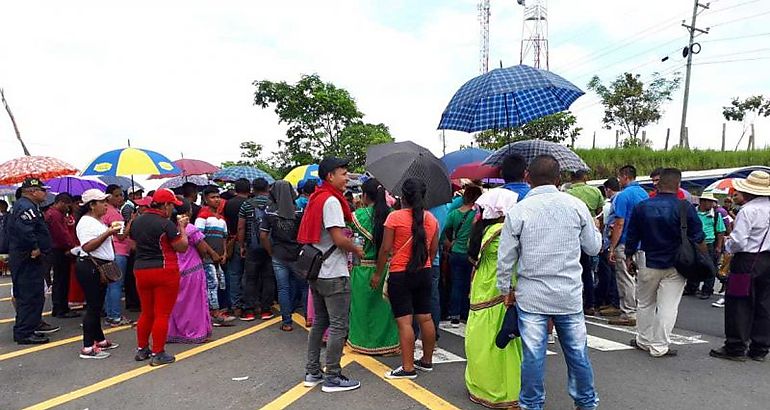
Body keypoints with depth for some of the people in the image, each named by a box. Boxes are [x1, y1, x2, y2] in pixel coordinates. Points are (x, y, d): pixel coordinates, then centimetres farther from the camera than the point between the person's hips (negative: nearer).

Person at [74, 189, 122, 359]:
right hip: (90, 267, -10)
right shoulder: (86, 222, -14)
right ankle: (87, 348, -3)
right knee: (93, 307, -8)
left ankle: (99, 340, 27)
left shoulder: (97, 221, 16)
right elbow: (88, 247, -25)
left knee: (97, 306, 17)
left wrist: (111, 233, 11)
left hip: (100, 267, 10)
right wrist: (107, 233, -25)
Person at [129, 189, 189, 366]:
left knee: (146, 312, 19)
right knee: (162, 314, 1)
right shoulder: (166, 224, -15)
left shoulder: (137, 221, 7)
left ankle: (142, 349, 27)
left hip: (140, 270, 7)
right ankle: (158, 354, 5)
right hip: (164, 271, -7)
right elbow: (182, 247, -10)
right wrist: (182, 227, 3)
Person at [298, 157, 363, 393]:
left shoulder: (316, 199, 13)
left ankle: (312, 372, 23)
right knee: (338, 326, -1)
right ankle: (332, 378, 6)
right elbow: (339, 239, -22)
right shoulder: (331, 200, -16)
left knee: (319, 322, 17)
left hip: (316, 271, 10)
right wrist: (357, 250, -5)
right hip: (334, 274, -10)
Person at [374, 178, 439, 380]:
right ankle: (427, 361, 26)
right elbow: (433, 249, 11)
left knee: (404, 321, -3)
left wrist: (378, 274, -2)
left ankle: (408, 367, 0)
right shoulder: (431, 219, 5)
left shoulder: (395, 216, -11)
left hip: (400, 275, -6)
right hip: (424, 274, 6)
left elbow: (386, 249, -11)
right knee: (425, 317, 14)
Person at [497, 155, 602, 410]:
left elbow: (505, 258, -3)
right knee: (578, 352, 15)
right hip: (570, 295, 2)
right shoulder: (576, 206, -2)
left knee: (533, 355, 6)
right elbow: (593, 247, 8)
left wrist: (505, 289, 10)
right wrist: (594, 228, 28)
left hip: (531, 296, -2)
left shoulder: (517, 211, -7)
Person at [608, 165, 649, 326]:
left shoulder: (624, 195, -14)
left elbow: (619, 224, -18)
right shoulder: (645, 193, 11)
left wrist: (612, 248, -14)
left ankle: (628, 314, 2)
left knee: (626, 279, -2)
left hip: (626, 244, -8)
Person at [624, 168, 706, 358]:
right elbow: (698, 239, -5)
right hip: (675, 265, -2)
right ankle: (659, 347, 7)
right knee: (668, 307, 4)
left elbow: (631, 237, 4)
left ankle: (644, 340, 26)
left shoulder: (642, 207, -3)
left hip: (649, 265, 2)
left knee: (645, 304, 17)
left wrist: (629, 258, 16)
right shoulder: (685, 208, -11)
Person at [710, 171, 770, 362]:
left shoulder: (748, 210, -17)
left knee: (739, 304, 2)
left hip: (748, 261, -7)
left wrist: (727, 244, 0)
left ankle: (736, 348, 7)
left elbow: (738, 242, -20)